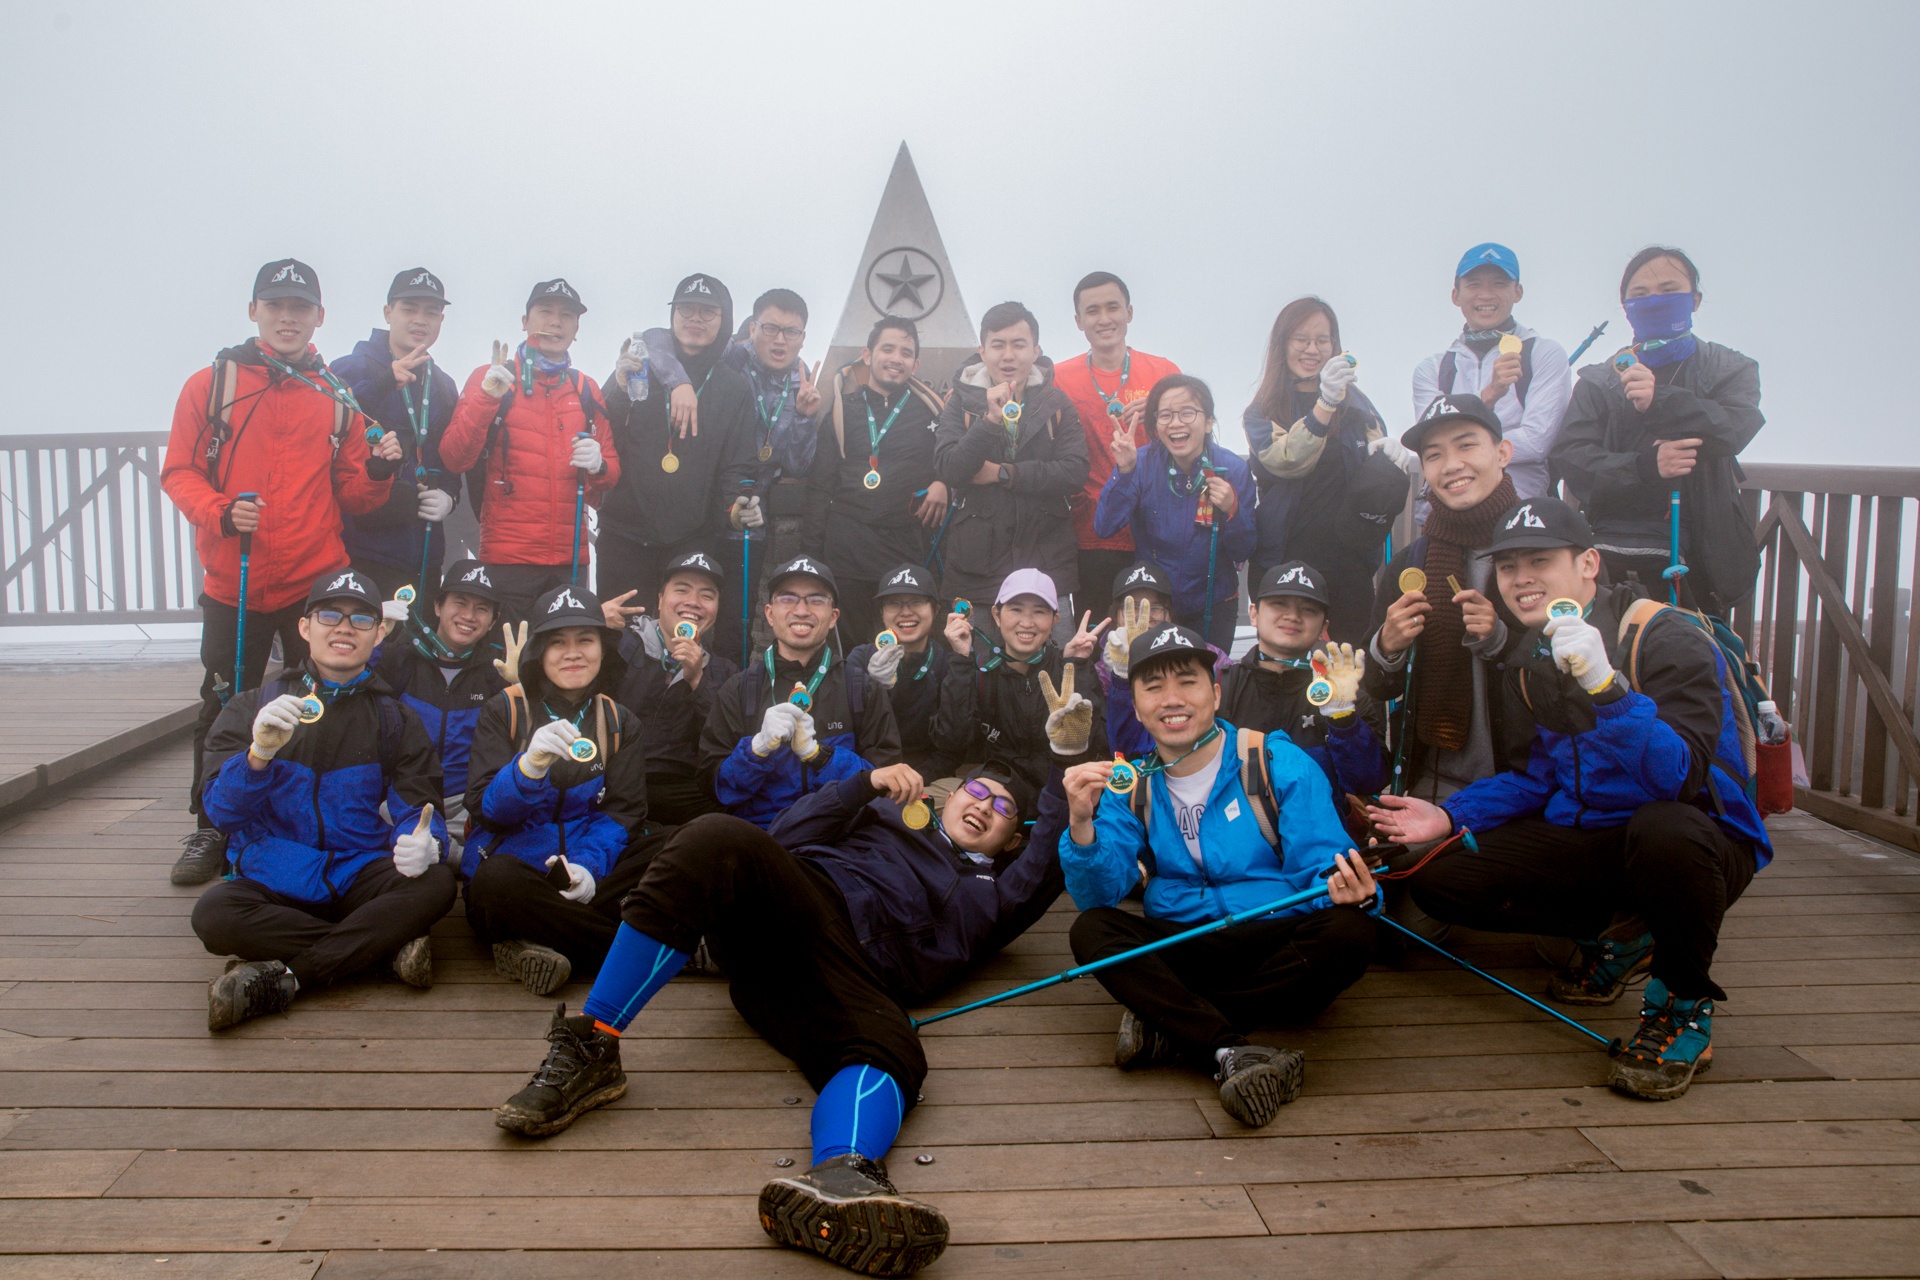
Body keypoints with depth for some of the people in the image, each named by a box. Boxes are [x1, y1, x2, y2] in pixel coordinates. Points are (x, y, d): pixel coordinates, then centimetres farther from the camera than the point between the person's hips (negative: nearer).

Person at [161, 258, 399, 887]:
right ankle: (211, 832, 21)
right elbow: (178, 471, 1)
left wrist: (376, 471, -11)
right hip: (233, 584, -1)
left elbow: (349, 494, 10)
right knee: (225, 709, 7)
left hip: (316, 583, 1)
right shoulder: (211, 383, 4)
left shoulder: (336, 397, 9)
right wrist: (219, 511, -18)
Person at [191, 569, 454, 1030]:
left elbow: (417, 807, 0)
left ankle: (281, 978, -27)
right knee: (213, 914, -32)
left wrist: (422, 844, -25)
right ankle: (390, 948, -24)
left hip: (360, 879, 1)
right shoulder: (254, 707, 10)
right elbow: (221, 811, -4)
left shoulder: (394, 718, 13)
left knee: (435, 883, -29)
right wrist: (259, 753, -25)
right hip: (274, 884, 0)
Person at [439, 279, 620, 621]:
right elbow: (454, 458, -4)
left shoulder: (587, 390, 15)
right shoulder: (490, 378, 5)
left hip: (570, 561, 3)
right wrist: (486, 398, -17)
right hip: (506, 559, -3)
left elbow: (611, 473, 17)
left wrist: (598, 465, -6)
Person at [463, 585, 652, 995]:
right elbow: (485, 808, -5)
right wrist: (529, 765, -28)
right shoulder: (506, 710, 5)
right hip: (513, 863, -1)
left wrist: (589, 865, -16)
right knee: (497, 881, -39)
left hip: (589, 872, 2)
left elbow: (624, 812, 5)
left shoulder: (620, 722, 13)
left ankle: (534, 947, -23)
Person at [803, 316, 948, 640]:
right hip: (848, 548, 0)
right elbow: (820, 485, 7)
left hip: (911, 548, 1)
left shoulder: (931, 410, 9)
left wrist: (944, 483, -5)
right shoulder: (841, 411, 8)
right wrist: (811, 553, 0)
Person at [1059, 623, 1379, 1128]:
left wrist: (1346, 890, -33)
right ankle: (1234, 1052, -36)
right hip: (1180, 953, 2)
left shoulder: (1280, 765, -1)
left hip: (1278, 947, -1)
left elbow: (1321, 870, -8)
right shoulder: (1131, 788, 7)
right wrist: (1082, 824, -24)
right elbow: (1099, 894, -4)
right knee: (1091, 930, -23)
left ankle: (1167, 1025, -28)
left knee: (1350, 931, -31)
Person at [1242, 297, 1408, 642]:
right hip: (1286, 561, -2)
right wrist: (1325, 403, -29)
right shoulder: (1262, 412, 3)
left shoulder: (1354, 401, 11)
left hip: (1349, 560, 2)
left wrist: (1388, 451, -11)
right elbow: (1287, 462, -17)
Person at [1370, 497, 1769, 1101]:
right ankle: (1617, 935, 10)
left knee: (1664, 830, -42)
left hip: (1707, 841, -6)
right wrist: (1449, 817, 0)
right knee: (1437, 875, -10)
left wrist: (1603, 682, -43)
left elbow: (1681, 778, -30)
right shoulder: (1527, 657, 5)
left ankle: (1685, 1005, -13)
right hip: (1584, 839, 6)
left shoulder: (1668, 639, -17)